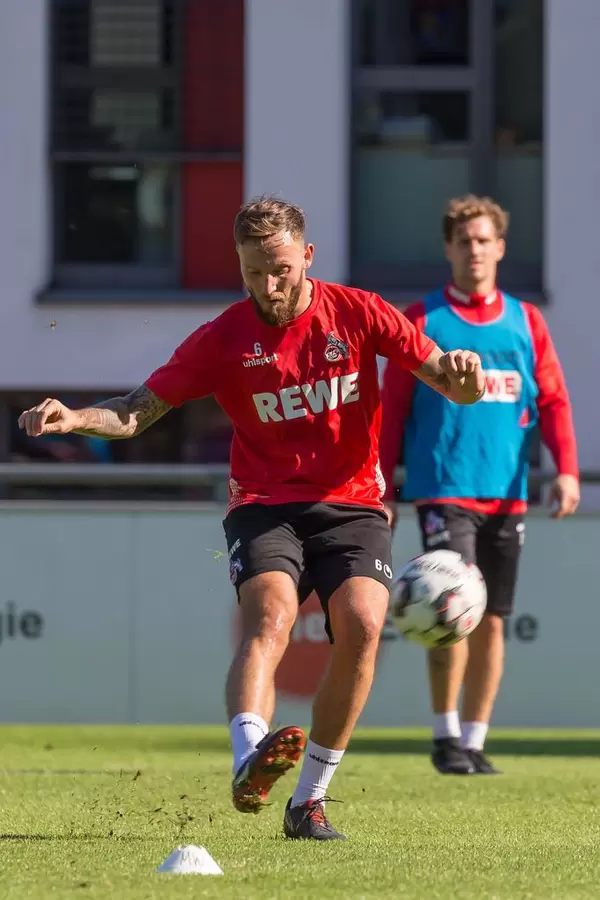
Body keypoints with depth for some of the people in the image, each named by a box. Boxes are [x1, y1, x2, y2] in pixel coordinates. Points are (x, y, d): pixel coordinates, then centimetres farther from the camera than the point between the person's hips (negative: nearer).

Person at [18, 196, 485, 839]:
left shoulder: (357, 313, 2)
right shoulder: (225, 338, 2)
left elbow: (453, 387, 3)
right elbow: (137, 412, 1)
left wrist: (461, 375, -22)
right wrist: (75, 418, -19)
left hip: (352, 505, 1)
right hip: (265, 506, -1)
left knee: (360, 624, -23)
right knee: (270, 616, -30)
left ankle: (308, 800, -11)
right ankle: (249, 761, -55)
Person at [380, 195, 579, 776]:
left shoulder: (525, 322, 10)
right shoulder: (423, 319, 3)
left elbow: (553, 400, 7)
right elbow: (392, 410, 5)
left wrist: (566, 468, -8)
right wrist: (383, 491, 1)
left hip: (505, 493, 3)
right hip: (442, 490, -3)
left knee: (491, 621, 6)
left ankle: (473, 741, 16)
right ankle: (445, 736, -5)